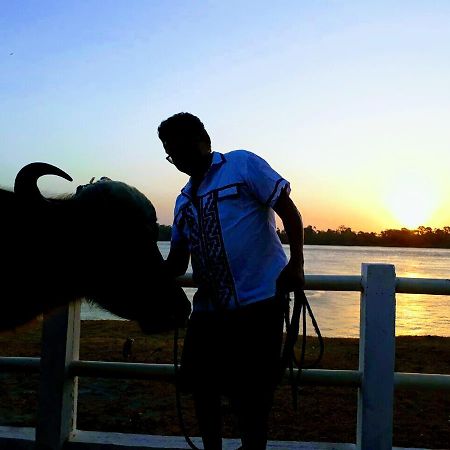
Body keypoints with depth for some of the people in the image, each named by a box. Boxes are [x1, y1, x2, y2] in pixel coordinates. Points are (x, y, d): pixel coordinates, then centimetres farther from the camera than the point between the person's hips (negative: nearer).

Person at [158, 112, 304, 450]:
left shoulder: (243, 165, -1)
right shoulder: (183, 200, 17)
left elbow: (289, 211, -7)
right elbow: (176, 264, 18)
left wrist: (296, 264, -17)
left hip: (258, 300, -6)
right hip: (208, 306, 7)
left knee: (252, 390, 1)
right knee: (201, 382, 12)